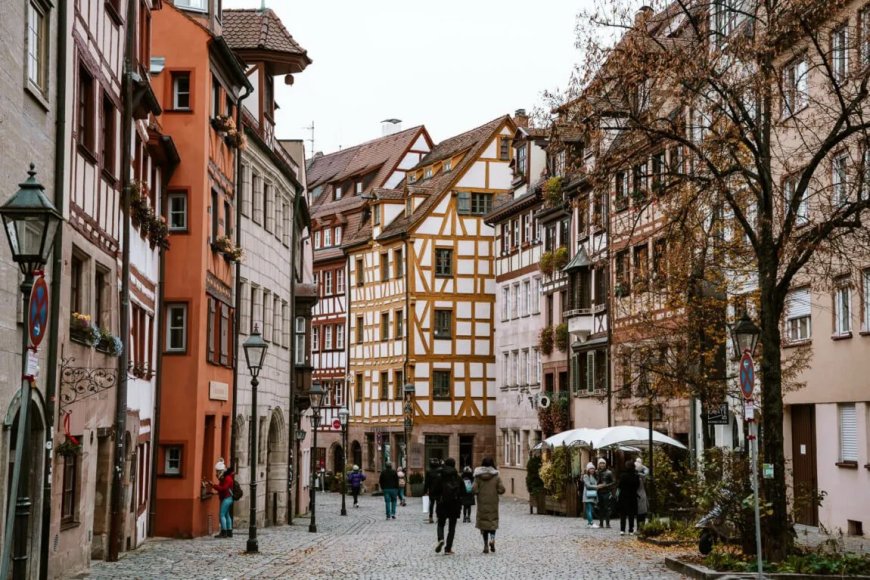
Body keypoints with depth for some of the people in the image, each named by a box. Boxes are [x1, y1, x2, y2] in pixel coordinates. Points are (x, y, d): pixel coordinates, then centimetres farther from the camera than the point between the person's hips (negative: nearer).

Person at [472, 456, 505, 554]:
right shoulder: (496, 477, -3)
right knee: (493, 522, 11)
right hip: (493, 503, 0)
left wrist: (478, 492, 9)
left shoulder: (478, 477, -5)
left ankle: (486, 545, 6)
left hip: (482, 503, 0)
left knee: (484, 524, 7)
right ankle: (492, 539, -14)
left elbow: (474, 490, -12)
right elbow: (501, 489, -7)